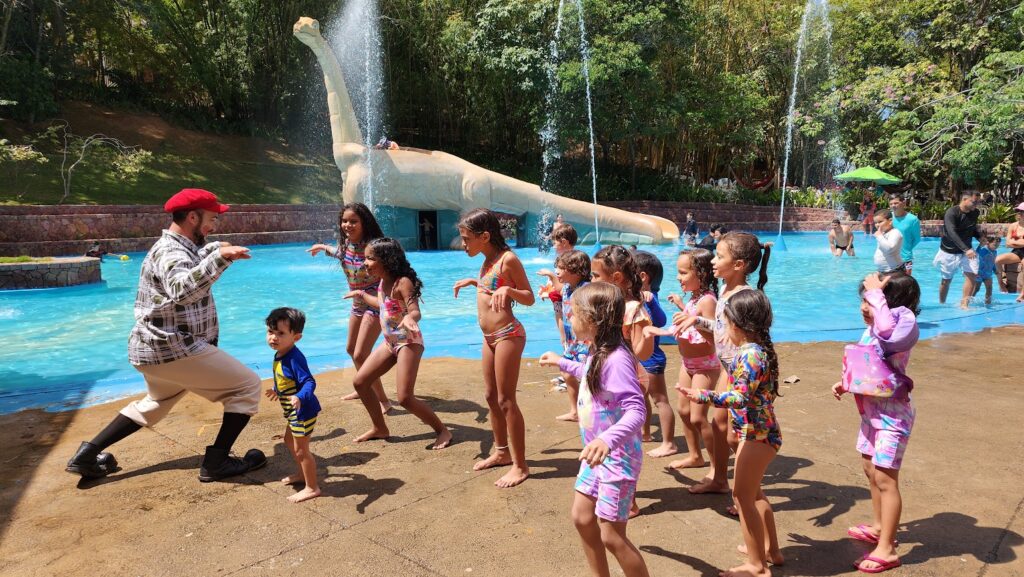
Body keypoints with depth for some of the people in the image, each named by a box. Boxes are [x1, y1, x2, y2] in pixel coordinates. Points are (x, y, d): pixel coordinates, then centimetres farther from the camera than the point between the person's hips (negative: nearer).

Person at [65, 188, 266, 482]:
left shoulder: (172, 247, 12)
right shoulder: (172, 253, -19)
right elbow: (182, 290, -42)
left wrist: (214, 248, 42)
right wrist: (219, 258, -51)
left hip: (152, 349, 11)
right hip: (176, 349, -11)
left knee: (155, 404, 34)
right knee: (247, 386, -6)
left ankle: (87, 455, 31)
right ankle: (217, 462, -7)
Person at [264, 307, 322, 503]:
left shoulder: (294, 358, -28)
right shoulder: (280, 355, 1)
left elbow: (309, 382, -34)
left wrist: (300, 397, -51)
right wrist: (277, 390, 35)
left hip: (303, 411, -11)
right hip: (293, 412, 11)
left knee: (301, 450, 1)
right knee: (289, 441, 28)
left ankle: (312, 488, 16)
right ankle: (303, 474, 47)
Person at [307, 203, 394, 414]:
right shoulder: (346, 243, -2)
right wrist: (322, 247, 39)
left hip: (375, 303, -9)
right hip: (358, 303, 9)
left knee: (360, 355, -14)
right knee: (351, 349, 21)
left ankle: (383, 400, -1)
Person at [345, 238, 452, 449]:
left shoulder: (402, 282, -20)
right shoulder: (383, 282, 5)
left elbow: (416, 312, -30)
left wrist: (409, 318, -53)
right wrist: (361, 294, 36)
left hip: (409, 342, -9)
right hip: (390, 342, 9)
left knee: (405, 398, -14)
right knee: (360, 382, 9)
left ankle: (442, 431, 4)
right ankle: (380, 428, 25)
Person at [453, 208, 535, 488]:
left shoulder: (508, 259, -14)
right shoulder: (488, 260, 10)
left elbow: (529, 298, -12)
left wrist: (508, 290, -29)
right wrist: (473, 281, 20)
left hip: (507, 335, -9)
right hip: (490, 337, 9)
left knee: (506, 400, -4)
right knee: (492, 396, 16)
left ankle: (520, 466, 6)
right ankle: (502, 452, 32)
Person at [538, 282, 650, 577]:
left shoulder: (616, 359, -28)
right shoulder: (599, 353, 2)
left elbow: (637, 410, -33)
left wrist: (607, 439, -48)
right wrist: (563, 362, 33)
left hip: (617, 457, -10)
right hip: (598, 454, 10)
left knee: (611, 536, 0)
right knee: (582, 518, 18)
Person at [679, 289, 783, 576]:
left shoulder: (750, 354, -23)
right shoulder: (760, 348, 6)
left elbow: (740, 398, -29)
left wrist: (704, 396, -36)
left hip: (756, 433, -10)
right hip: (760, 430, 10)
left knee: (742, 495, 0)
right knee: (753, 491, 23)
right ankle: (770, 549, 37)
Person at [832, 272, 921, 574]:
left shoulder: (904, 329, -22)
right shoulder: (872, 331, 4)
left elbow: (887, 329, -48)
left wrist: (876, 292, -36)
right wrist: (844, 384, 5)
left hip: (892, 416, -9)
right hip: (872, 412, 9)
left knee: (885, 479, -4)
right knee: (871, 470, 21)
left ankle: (886, 550, 6)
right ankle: (879, 527, 40)